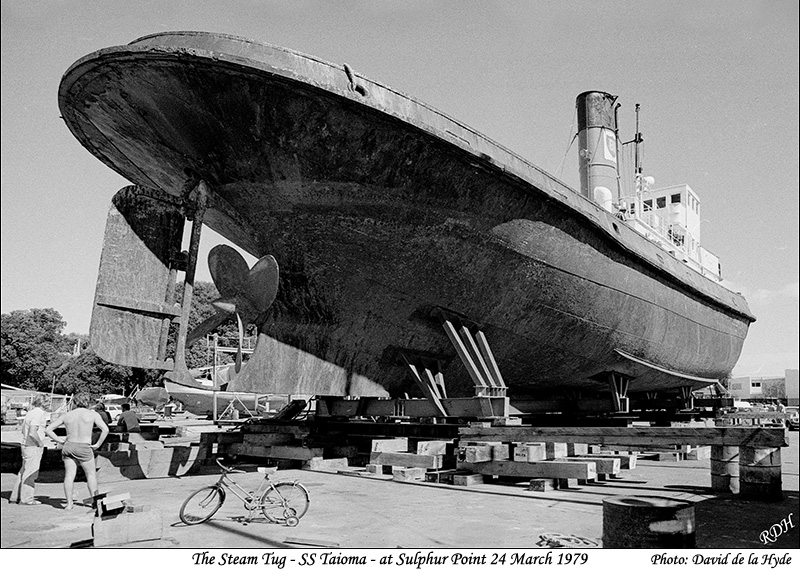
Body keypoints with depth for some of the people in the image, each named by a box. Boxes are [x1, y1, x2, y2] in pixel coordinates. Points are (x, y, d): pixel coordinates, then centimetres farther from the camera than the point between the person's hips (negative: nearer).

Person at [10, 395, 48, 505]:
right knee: (30, 473, -2)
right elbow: (32, 433, -28)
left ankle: (15, 497, 23)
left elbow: (23, 430, 23)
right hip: (33, 447, -10)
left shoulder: (30, 413, 12)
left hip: (26, 445, 10)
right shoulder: (38, 414, -18)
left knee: (24, 472, 16)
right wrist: (40, 443, -14)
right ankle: (26, 499, 4)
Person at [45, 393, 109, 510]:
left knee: (69, 475, 5)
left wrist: (60, 440, 11)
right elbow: (105, 429, -14)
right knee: (91, 474, 11)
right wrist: (97, 444, -5)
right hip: (84, 448, -3)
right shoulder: (93, 414, -2)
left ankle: (69, 503, 2)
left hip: (68, 447, 3)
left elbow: (48, 429, 10)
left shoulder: (67, 415, 8)